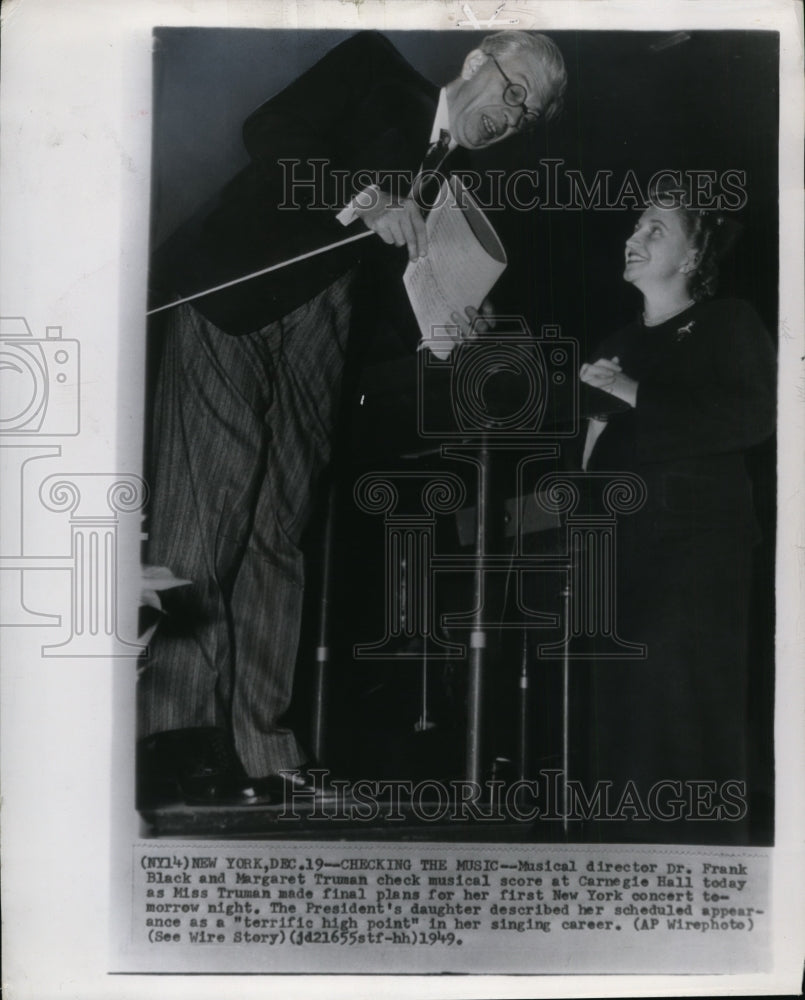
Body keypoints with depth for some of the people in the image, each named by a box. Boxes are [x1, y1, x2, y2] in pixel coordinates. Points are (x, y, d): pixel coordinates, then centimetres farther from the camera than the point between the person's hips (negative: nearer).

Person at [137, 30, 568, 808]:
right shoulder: (375, 68, 4)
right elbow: (269, 130, -10)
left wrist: (444, 328, -10)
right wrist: (367, 198, -20)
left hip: (313, 342, 5)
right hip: (234, 303, -5)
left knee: (278, 532, 0)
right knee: (206, 510, -11)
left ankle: (257, 750, 3)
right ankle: (173, 745, -6)